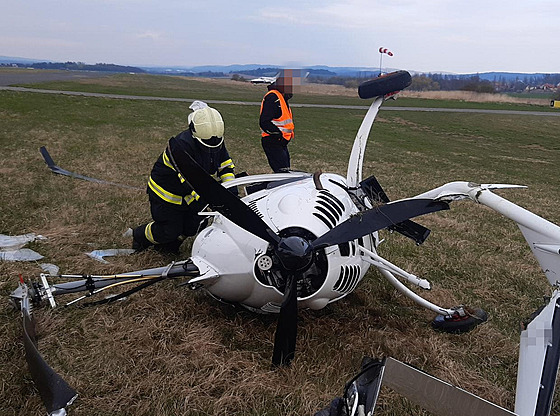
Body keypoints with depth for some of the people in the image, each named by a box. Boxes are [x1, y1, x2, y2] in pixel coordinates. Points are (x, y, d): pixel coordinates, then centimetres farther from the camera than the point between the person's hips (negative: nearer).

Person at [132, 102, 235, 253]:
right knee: (170, 230, 1)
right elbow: (190, 180, -41)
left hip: (189, 195, 7)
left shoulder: (217, 142, -11)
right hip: (166, 192, -7)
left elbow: (226, 165, 0)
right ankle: (139, 236, 32)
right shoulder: (182, 144, -35)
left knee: (193, 226, 7)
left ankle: (167, 245, 35)